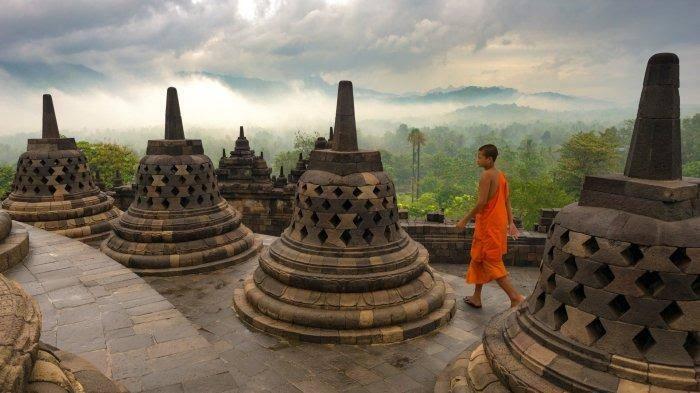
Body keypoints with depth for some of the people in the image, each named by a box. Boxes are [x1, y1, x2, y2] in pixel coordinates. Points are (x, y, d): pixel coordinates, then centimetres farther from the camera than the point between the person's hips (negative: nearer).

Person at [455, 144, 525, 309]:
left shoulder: (486, 175, -17)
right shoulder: (501, 175, 10)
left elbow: (481, 202, -22)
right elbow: (507, 201, 11)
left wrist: (465, 220, -13)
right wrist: (511, 223, 13)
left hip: (489, 225, -9)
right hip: (499, 223, 9)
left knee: (491, 263, -1)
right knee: (479, 258, 17)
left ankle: (516, 297, -2)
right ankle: (476, 298, 26)